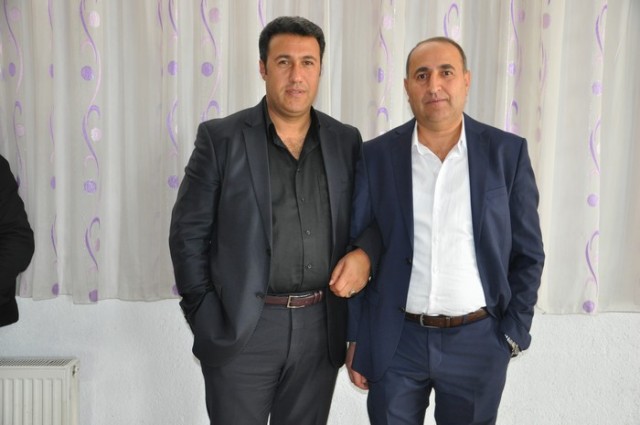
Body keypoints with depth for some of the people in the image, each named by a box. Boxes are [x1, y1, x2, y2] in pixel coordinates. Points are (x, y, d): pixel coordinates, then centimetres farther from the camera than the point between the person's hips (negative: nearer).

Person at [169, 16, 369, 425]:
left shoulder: (346, 141, 5)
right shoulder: (221, 137, -4)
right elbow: (188, 231, -3)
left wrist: (364, 257, -9)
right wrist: (206, 315, -6)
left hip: (321, 328, 3)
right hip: (241, 327, -2)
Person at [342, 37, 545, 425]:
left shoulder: (507, 152, -3)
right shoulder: (377, 156, -2)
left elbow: (527, 255, 1)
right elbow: (357, 249, 2)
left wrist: (513, 335, -2)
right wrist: (355, 337, 1)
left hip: (478, 341, 0)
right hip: (395, 342, 0)